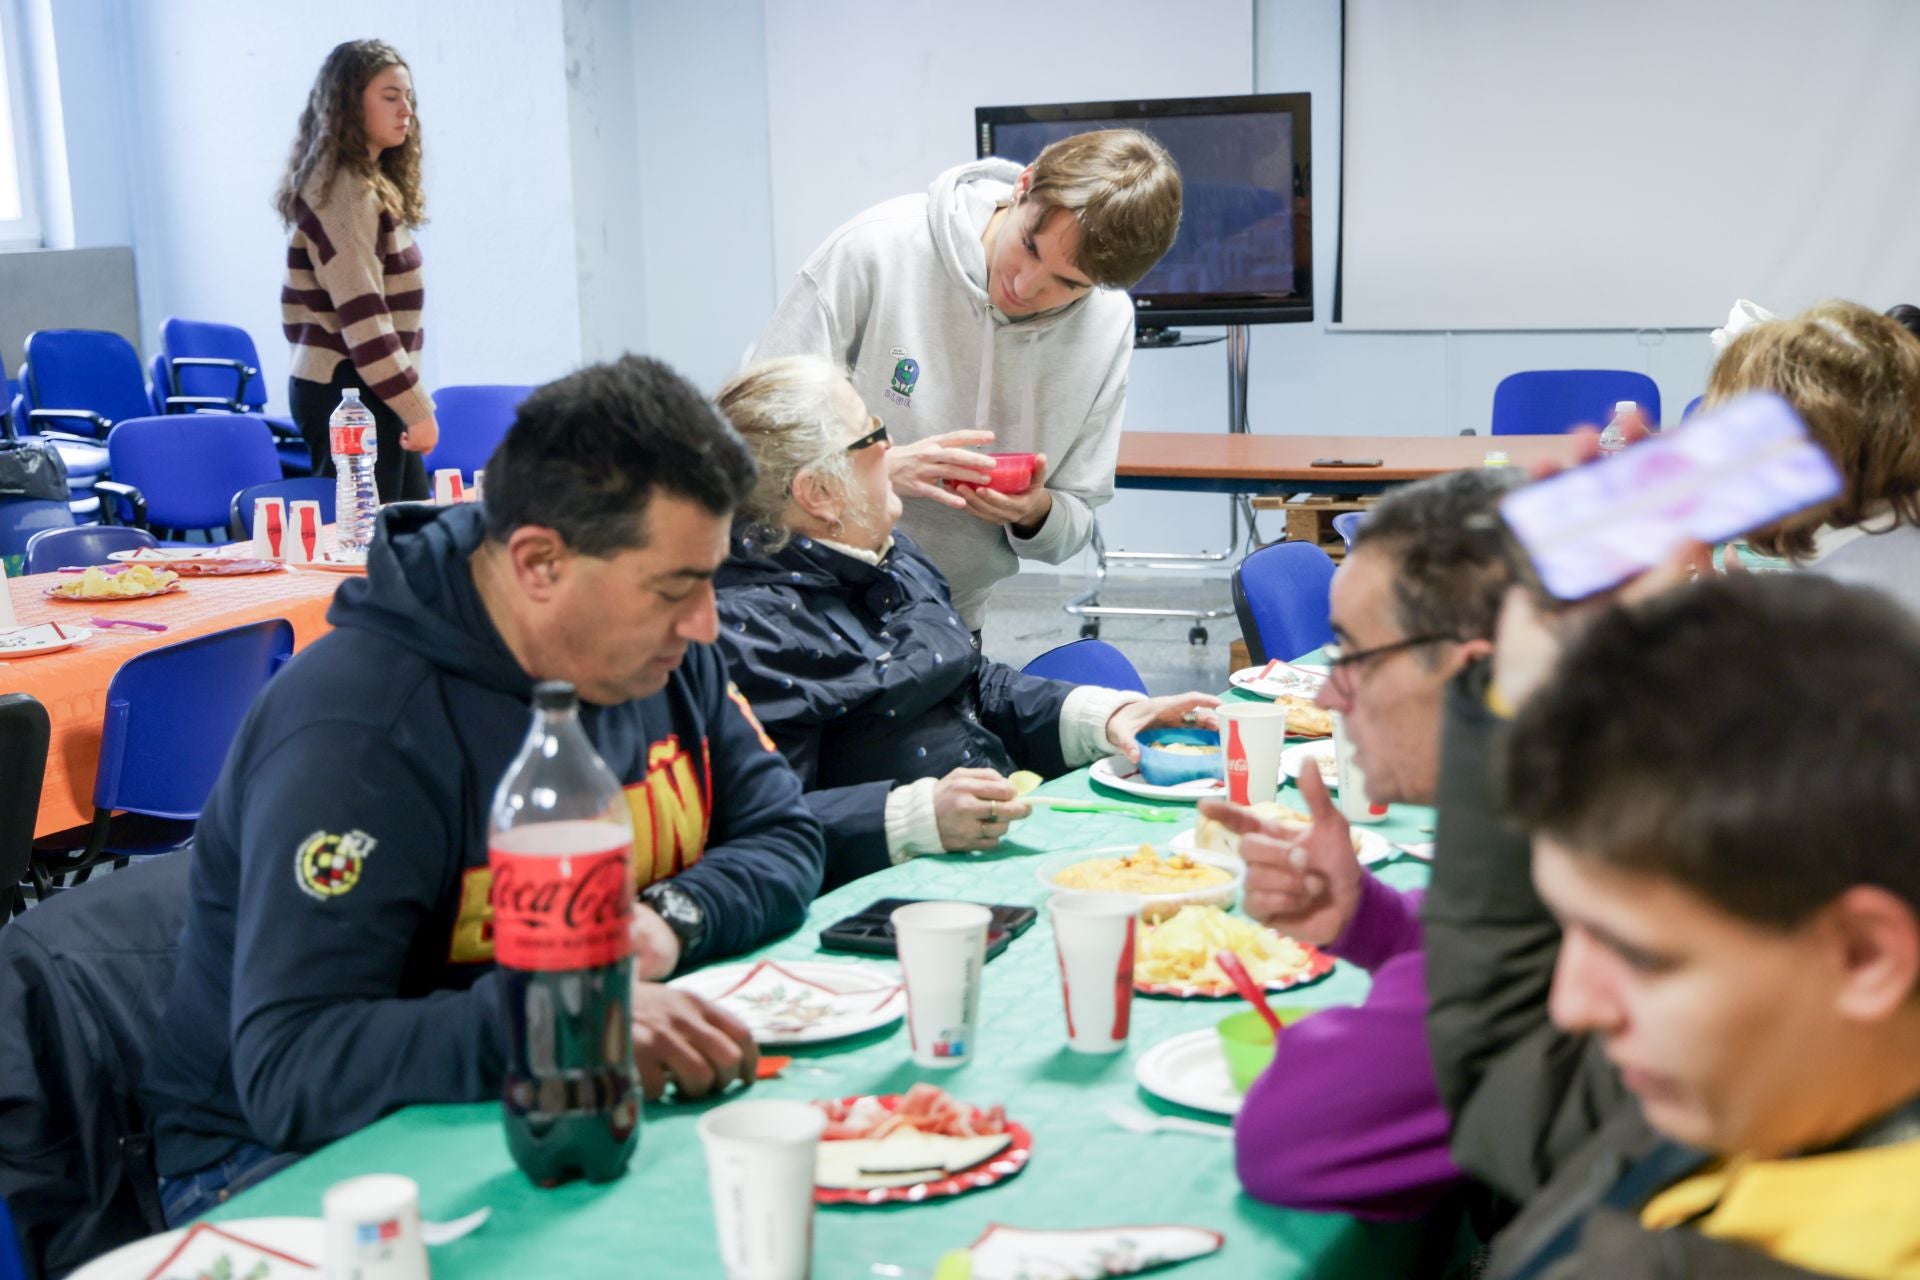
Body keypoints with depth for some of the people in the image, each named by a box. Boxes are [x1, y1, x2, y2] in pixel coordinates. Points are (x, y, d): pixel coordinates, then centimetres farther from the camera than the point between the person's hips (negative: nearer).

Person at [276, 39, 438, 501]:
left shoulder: (369, 184, 15)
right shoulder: (344, 189, -14)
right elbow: (360, 316, -21)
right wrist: (417, 408, -20)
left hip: (373, 390, 10)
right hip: (349, 393, -10)